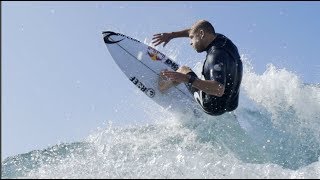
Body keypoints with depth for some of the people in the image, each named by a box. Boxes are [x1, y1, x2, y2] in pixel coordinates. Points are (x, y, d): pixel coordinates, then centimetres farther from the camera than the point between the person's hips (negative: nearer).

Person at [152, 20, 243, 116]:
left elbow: (219, 90, -40)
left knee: (184, 70, 7)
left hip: (213, 107, -8)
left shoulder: (217, 55, -29)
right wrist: (172, 35, 13)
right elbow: (196, 29, 17)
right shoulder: (221, 39, -1)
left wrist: (186, 78, -40)